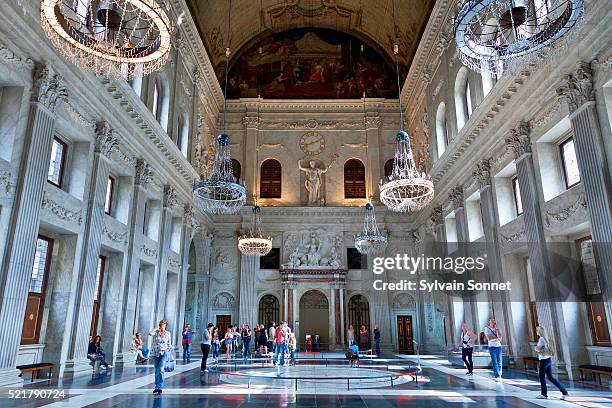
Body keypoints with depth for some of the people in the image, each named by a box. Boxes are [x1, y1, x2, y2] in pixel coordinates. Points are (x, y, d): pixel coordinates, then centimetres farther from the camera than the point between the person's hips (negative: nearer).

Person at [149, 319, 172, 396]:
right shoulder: (156, 332, 1)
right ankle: (157, 387, 25)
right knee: (156, 370, 12)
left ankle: (159, 388, -12)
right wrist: (157, 328, -12)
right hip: (155, 353, 2)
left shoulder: (168, 333, 2)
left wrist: (168, 349, -8)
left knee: (160, 369, -16)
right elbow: (150, 333, -23)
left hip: (164, 353, -2)